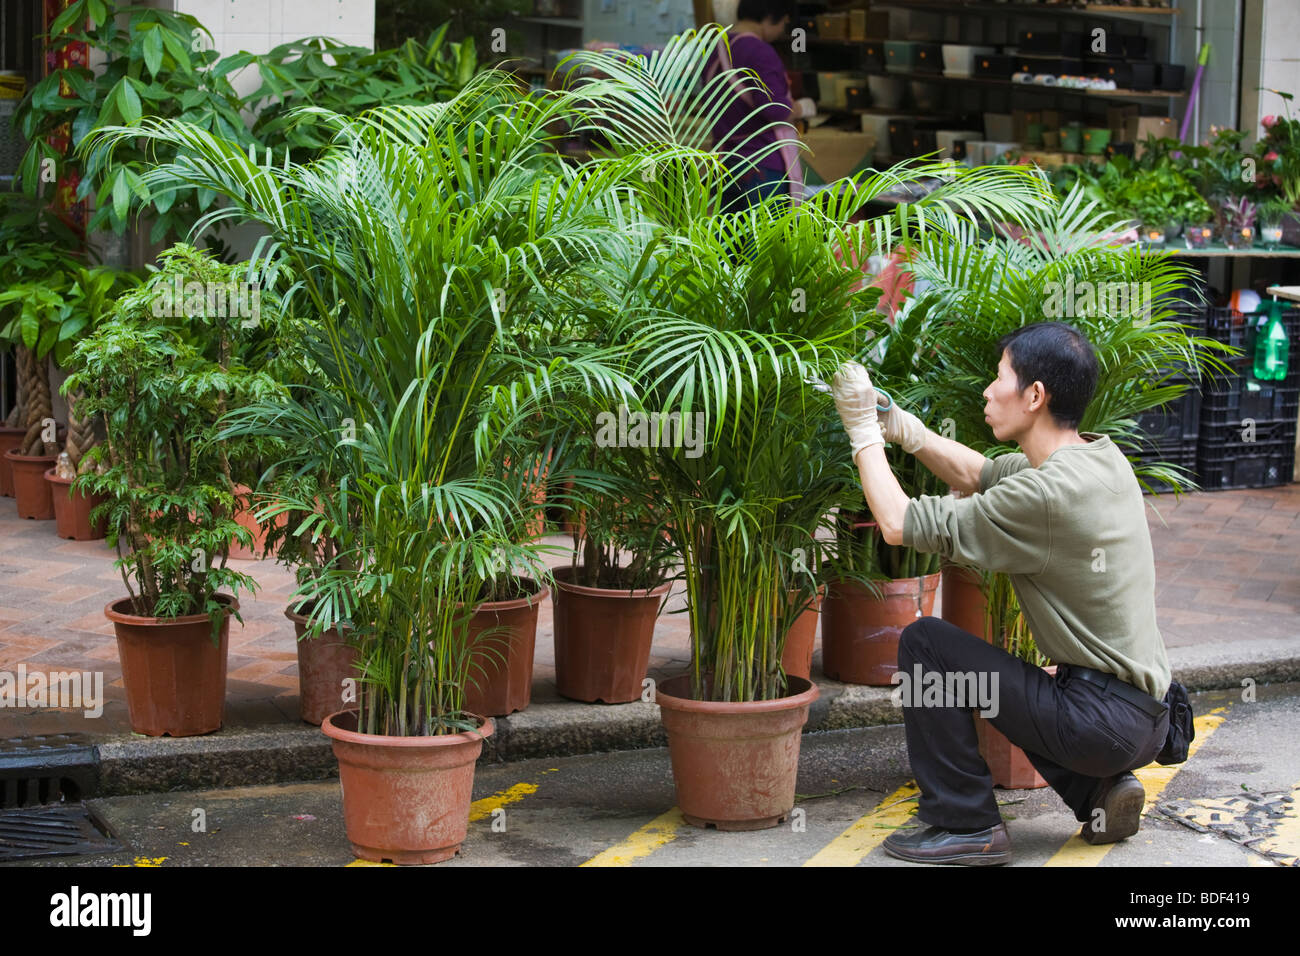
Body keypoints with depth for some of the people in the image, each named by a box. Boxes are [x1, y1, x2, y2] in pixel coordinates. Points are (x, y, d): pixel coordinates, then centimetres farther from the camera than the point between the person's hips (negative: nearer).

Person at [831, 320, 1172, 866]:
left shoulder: (1046, 495, -21)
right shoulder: (1101, 457, 7)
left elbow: (898, 524, -15)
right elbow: (977, 475, 22)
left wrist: (863, 431, -3)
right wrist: (901, 427, 12)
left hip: (1102, 718, -9)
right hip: (1149, 719, 9)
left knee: (925, 643, -4)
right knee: (1009, 683, 34)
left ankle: (965, 825, 1)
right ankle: (1097, 791, 15)